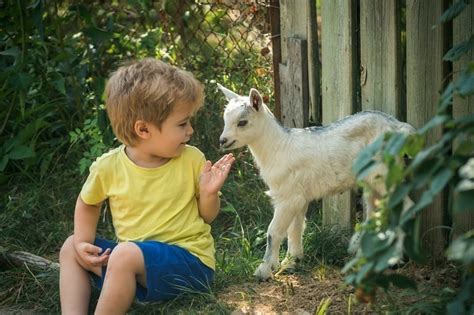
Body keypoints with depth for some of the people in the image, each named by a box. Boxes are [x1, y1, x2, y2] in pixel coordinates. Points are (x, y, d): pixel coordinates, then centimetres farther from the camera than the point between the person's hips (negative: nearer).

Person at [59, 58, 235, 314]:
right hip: (131, 263, 5)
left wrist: (209, 193, -16)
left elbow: (207, 216, 5)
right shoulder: (108, 167, -5)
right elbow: (88, 203, 16)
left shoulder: (192, 160, -8)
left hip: (189, 261, -5)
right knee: (71, 248, 5)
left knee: (125, 254, -31)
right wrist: (83, 243, 1)